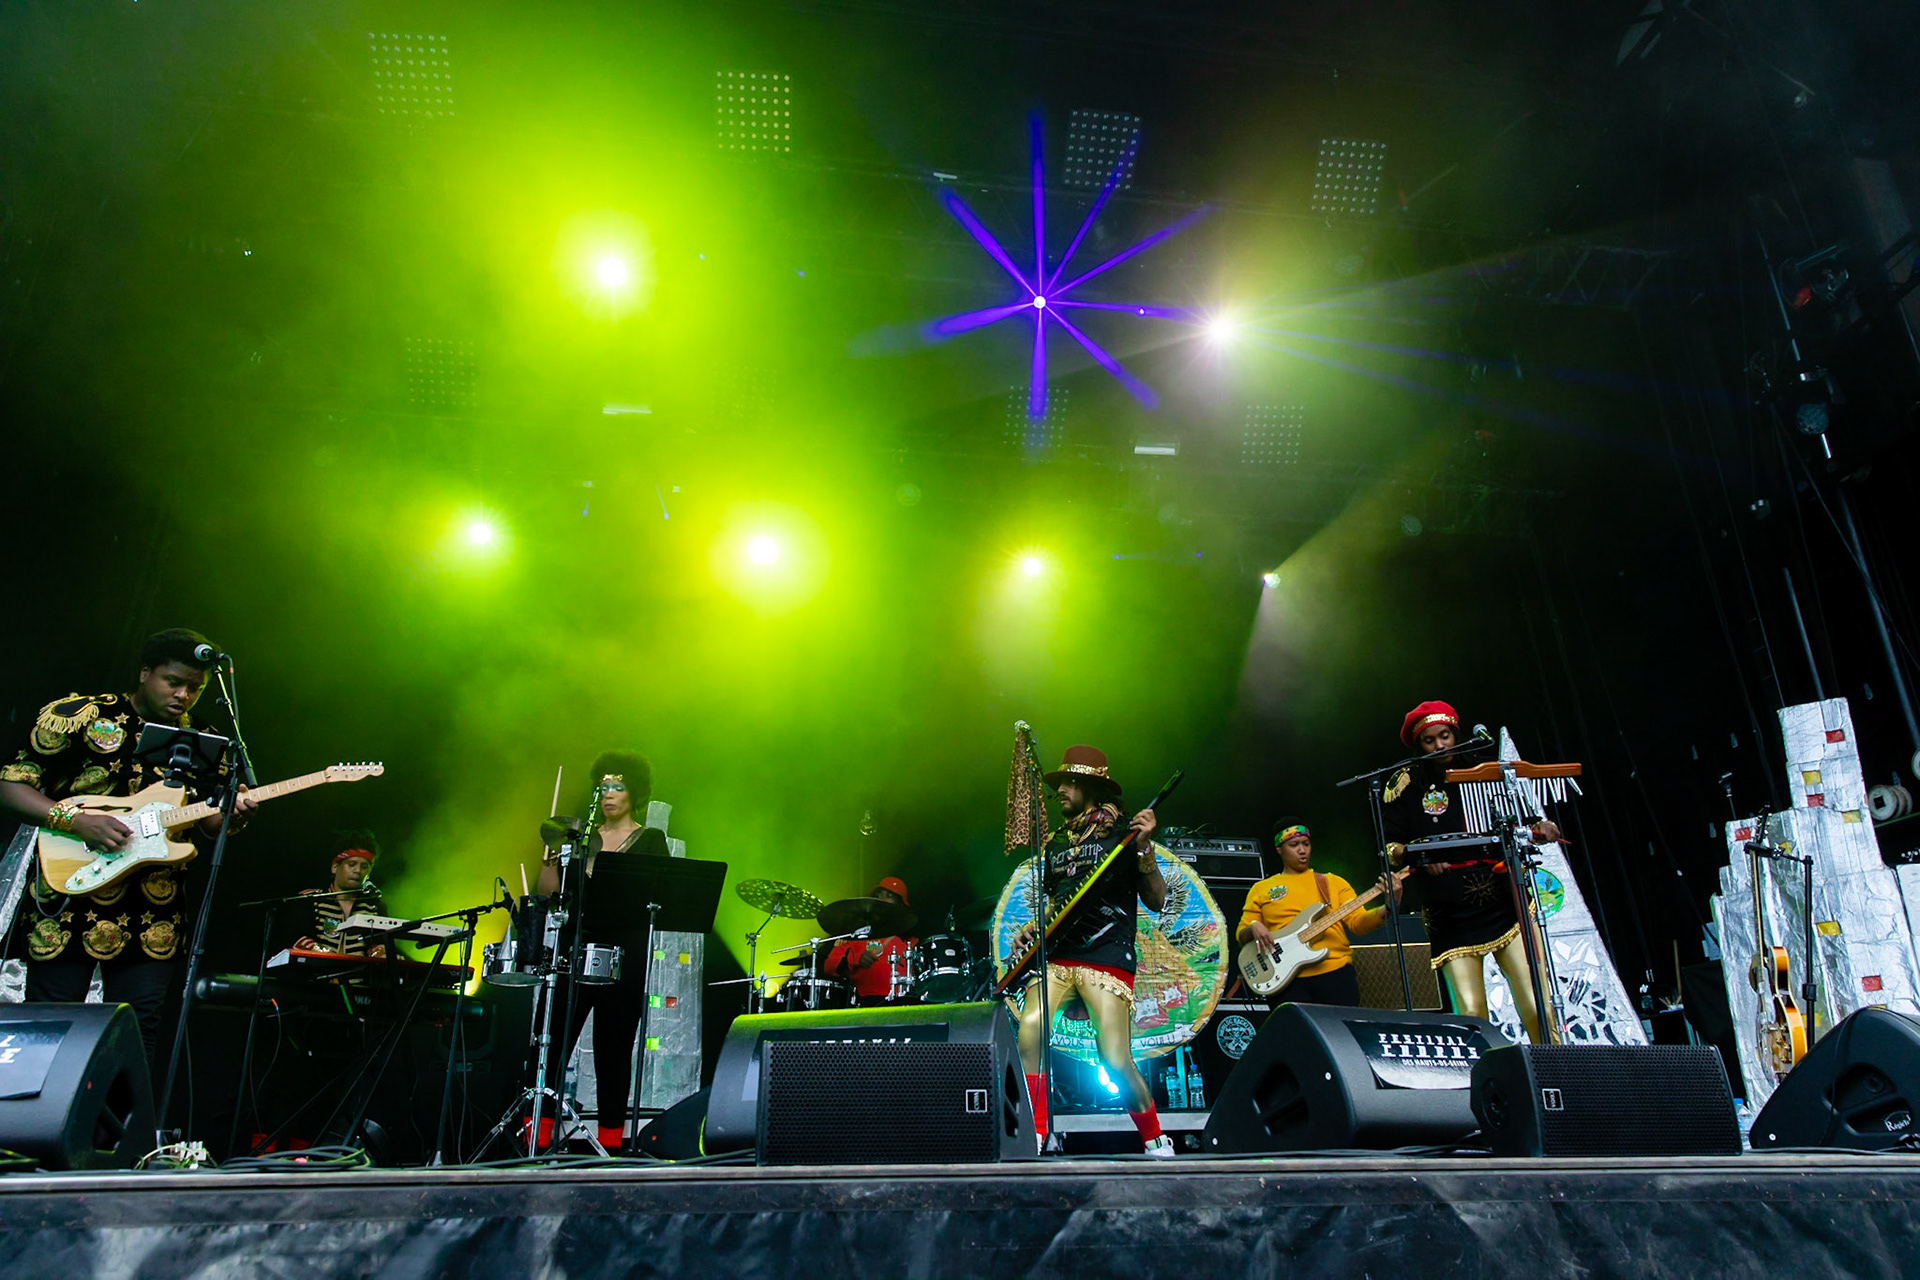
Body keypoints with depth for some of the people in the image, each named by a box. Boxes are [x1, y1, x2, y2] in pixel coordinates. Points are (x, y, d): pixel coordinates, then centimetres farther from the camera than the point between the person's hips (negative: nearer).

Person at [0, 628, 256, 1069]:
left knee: (139, 1032, 4)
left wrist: (231, 816, -9)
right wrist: (76, 821, -18)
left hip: (153, 917, 4)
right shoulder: (78, 714, -1)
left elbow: (205, 830, 15)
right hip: (68, 901, -3)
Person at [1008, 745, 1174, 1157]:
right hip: (1056, 956, 5)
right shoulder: (1055, 843, 19)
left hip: (1107, 957, -5)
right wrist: (1031, 929, 10)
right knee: (1028, 1034, -18)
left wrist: (1145, 847, -17)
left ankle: (1156, 1143, 13)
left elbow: (1157, 901, -4)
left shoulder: (1121, 832, 2)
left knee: (1116, 1062, -11)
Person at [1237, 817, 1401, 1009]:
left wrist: (1389, 908, -14)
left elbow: (1358, 921, 4)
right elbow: (1241, 934, 12)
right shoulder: (1261, 889, 14)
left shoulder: (1334, 882, 16)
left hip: (1336, 971, 1)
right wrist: (1254, 927, -11)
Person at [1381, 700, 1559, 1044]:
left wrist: (1539, 830, -3)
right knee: (1471, 1014, -9)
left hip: (1504, 902, 2)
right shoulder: (1407, 782, 4)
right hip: (1451, 917, -2)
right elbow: (1389, 847, 1)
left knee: (1536, 1007, -7)